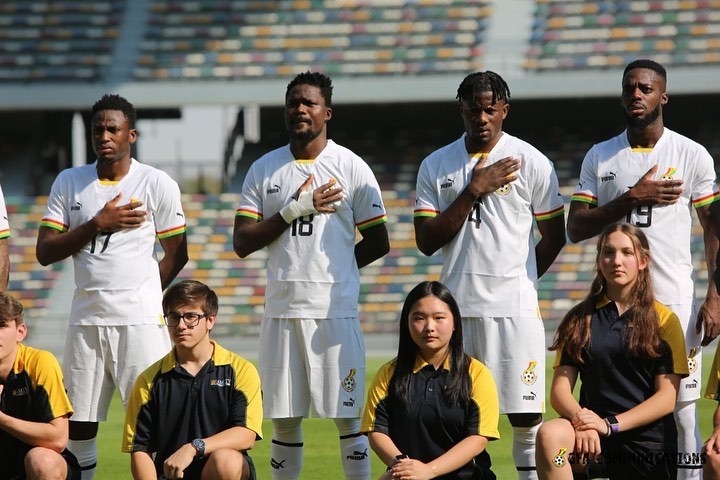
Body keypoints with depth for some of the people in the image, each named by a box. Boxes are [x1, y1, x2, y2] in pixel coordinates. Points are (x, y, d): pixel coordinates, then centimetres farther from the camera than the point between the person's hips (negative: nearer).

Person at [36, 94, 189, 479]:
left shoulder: (157, 184, 1)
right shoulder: (69, 182, 9)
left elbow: (177, 255, 8)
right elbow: (45, 252, 2)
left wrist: (140, 296, 6)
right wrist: (99, 224, -8)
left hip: (141, 320, -3)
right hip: (85, 319, 3)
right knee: (79, 425, 3)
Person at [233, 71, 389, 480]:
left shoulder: (351, 167, 2)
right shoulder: (264, 170, 9)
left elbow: (378, 243, 5)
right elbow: (242, 243, 1)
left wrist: (330, 267, 6)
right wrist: (295, 209, -9)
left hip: (336, 311, -3)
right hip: (281, 309, 3)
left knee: (348, 419, -3)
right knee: (285, 422, 6)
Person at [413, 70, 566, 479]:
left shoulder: (531, 162, 2)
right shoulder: (437, 166, 8)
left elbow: (554, 236, 11)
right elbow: (426, 242, 0)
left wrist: (519, 279, 11)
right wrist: (474, 190, -6)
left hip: (515, 308, -2)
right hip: (456, 308, 2)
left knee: (526, 419, -4)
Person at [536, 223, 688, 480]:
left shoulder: (664, 320, 3)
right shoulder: (580, 319, 11)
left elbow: (667, 398, -4)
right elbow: (560, 389, 3)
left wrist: (610, 424, -17)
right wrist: (580, 419, -21)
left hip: (648, 440, 0)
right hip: (594, 437, 1)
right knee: (549, 434, -31)